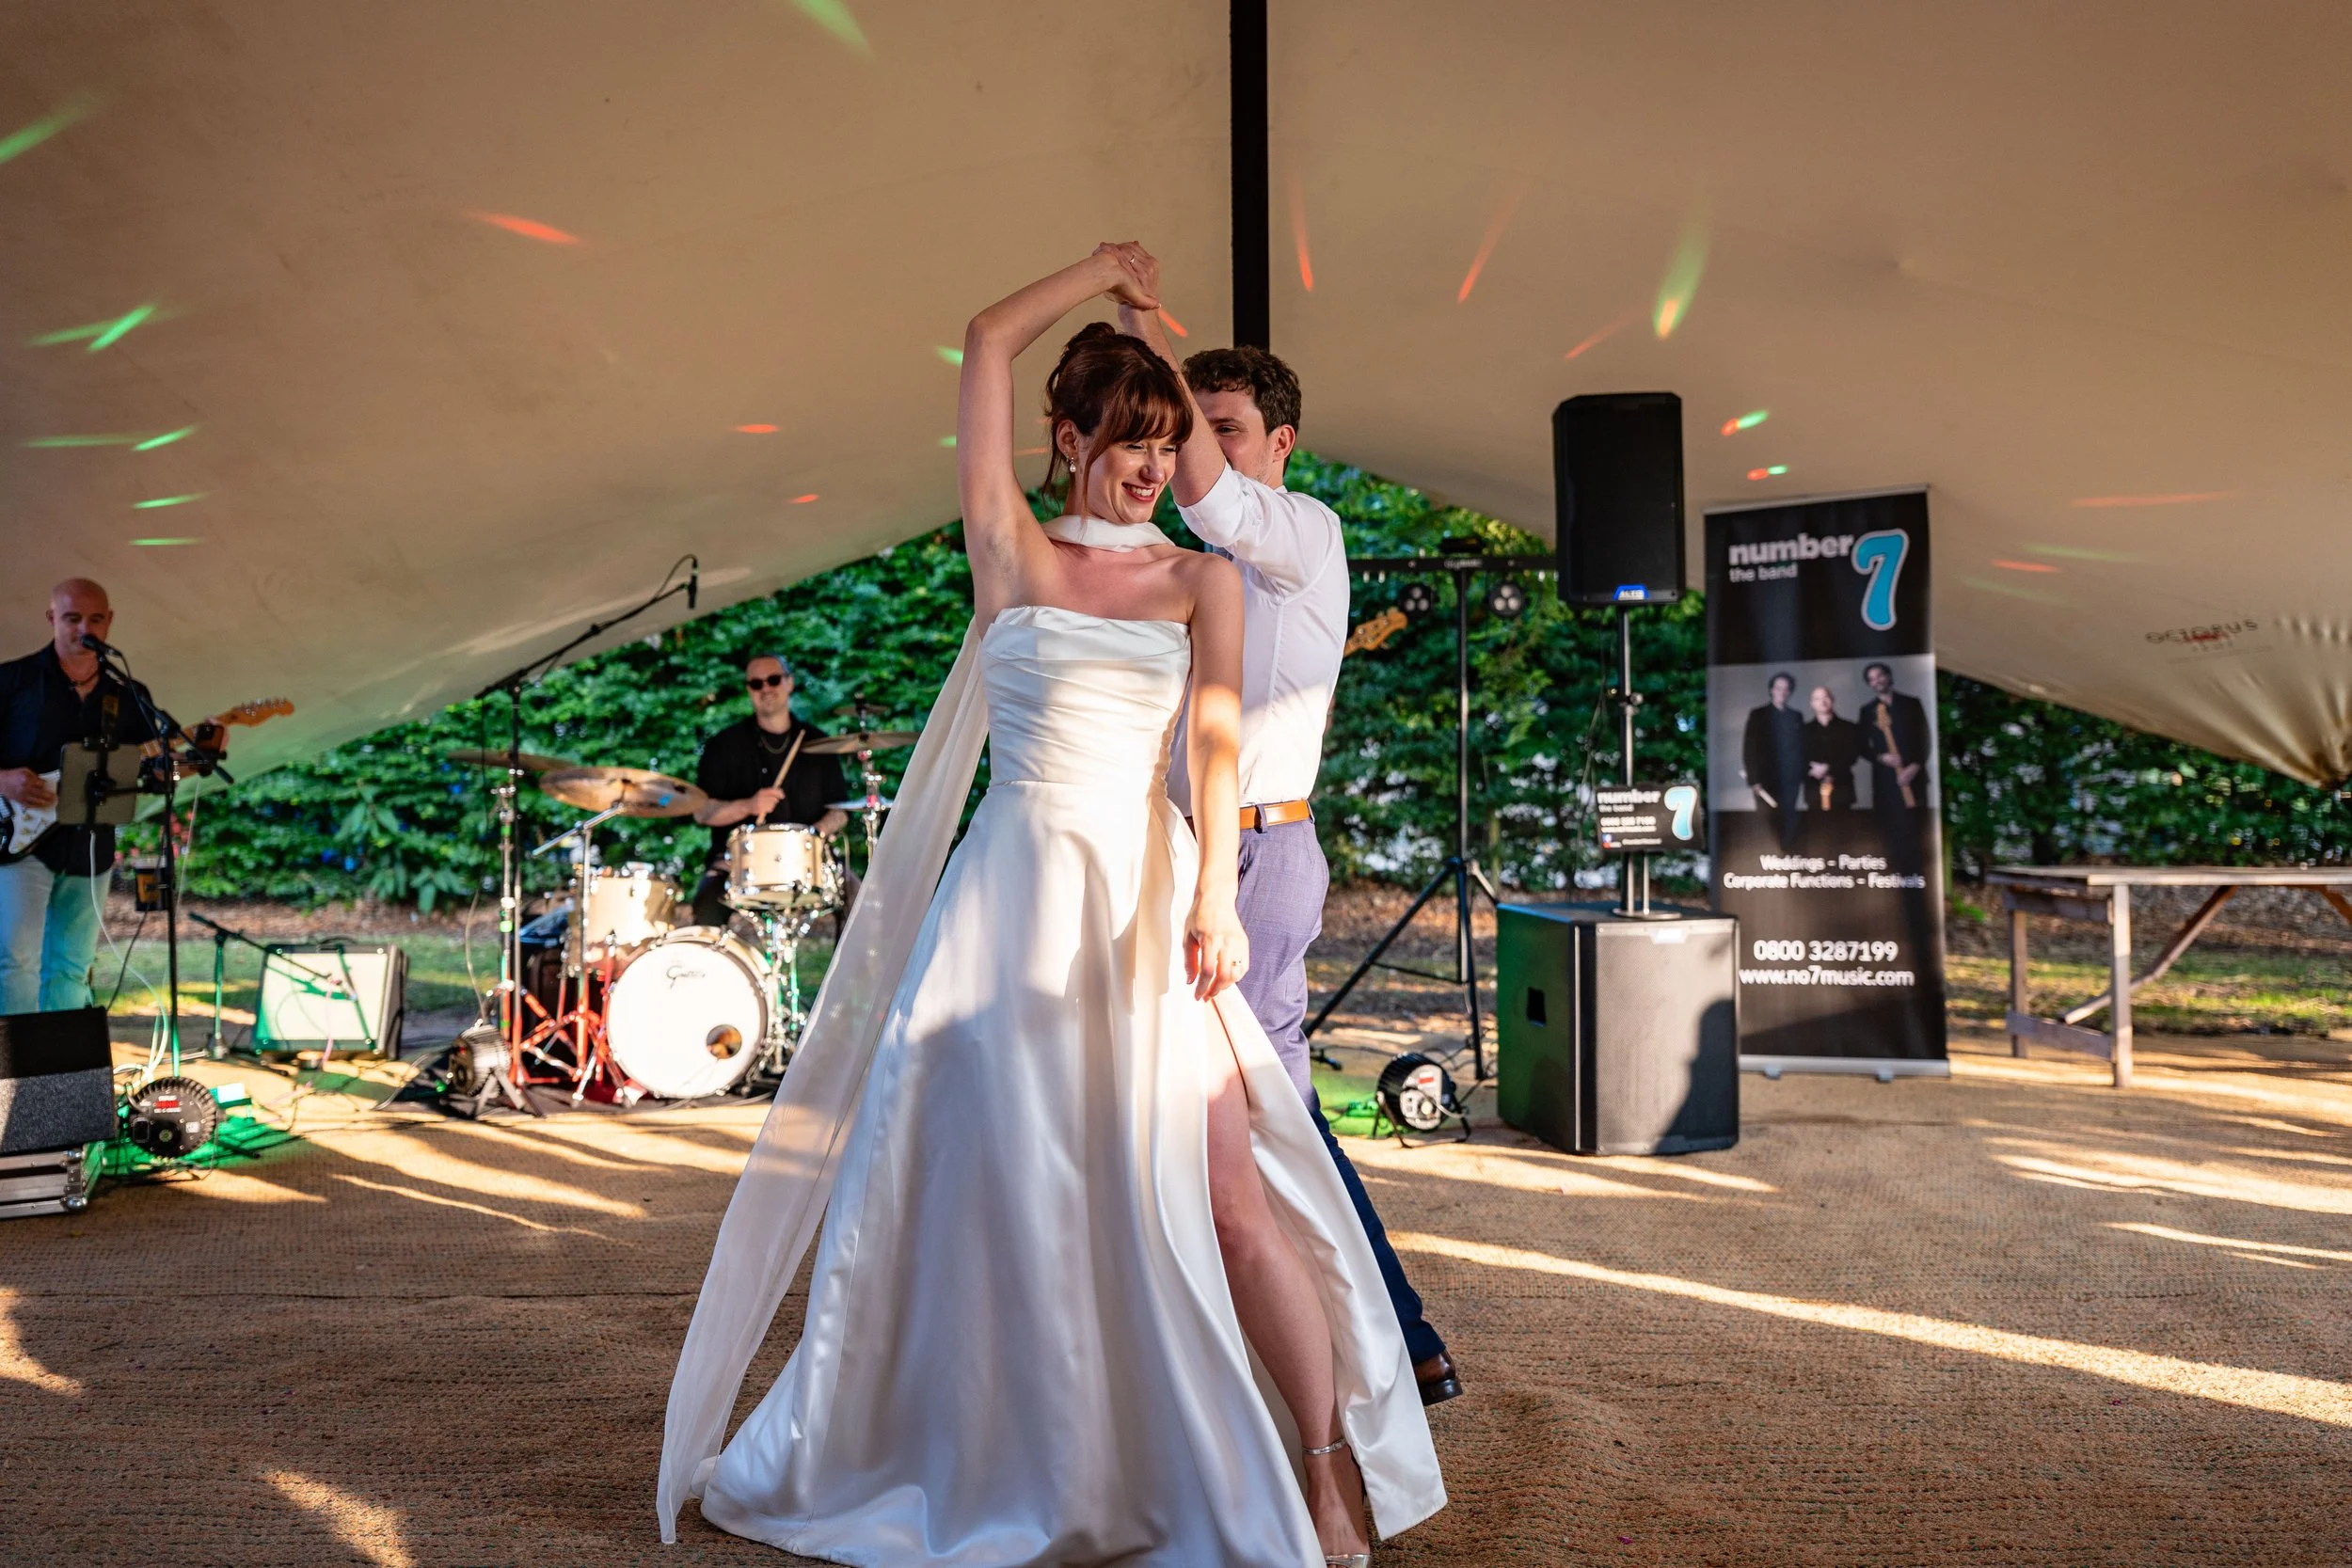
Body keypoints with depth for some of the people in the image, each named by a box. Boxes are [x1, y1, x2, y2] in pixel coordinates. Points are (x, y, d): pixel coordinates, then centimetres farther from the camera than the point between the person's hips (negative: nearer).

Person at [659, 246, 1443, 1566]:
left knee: (1225, 1188, -7)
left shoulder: (1203, 579, 10)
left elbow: (1218, 742, -3)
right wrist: (1105, 274, 22)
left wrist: (1216, 896, -17)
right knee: (959, 1179, 5)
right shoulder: (1011, 554, 9)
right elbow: (989, 342, 9)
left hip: (1149, 891, 0)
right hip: (1013, 890, 0)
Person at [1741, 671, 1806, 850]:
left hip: (1791, 780, 3)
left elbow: (1801, 747, 13)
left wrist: (1803, 776, 2)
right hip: (1767, 780, -3)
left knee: (1788, 823, 2)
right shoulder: (1758, 715, 4)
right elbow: (1749, 748, -2)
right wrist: (1753, 779, -10)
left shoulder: (1796, 717, 15)